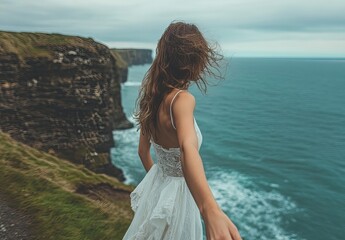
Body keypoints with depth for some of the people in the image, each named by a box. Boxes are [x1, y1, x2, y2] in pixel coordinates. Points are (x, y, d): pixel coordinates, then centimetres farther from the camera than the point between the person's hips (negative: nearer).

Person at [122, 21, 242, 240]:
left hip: (157, 184, 7)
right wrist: (210, 209, -67)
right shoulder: (182, 99, -30)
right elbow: (188, 148, -51)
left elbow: (143, 151, 6)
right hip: (176, 193, -6)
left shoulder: (153, 95, -5)